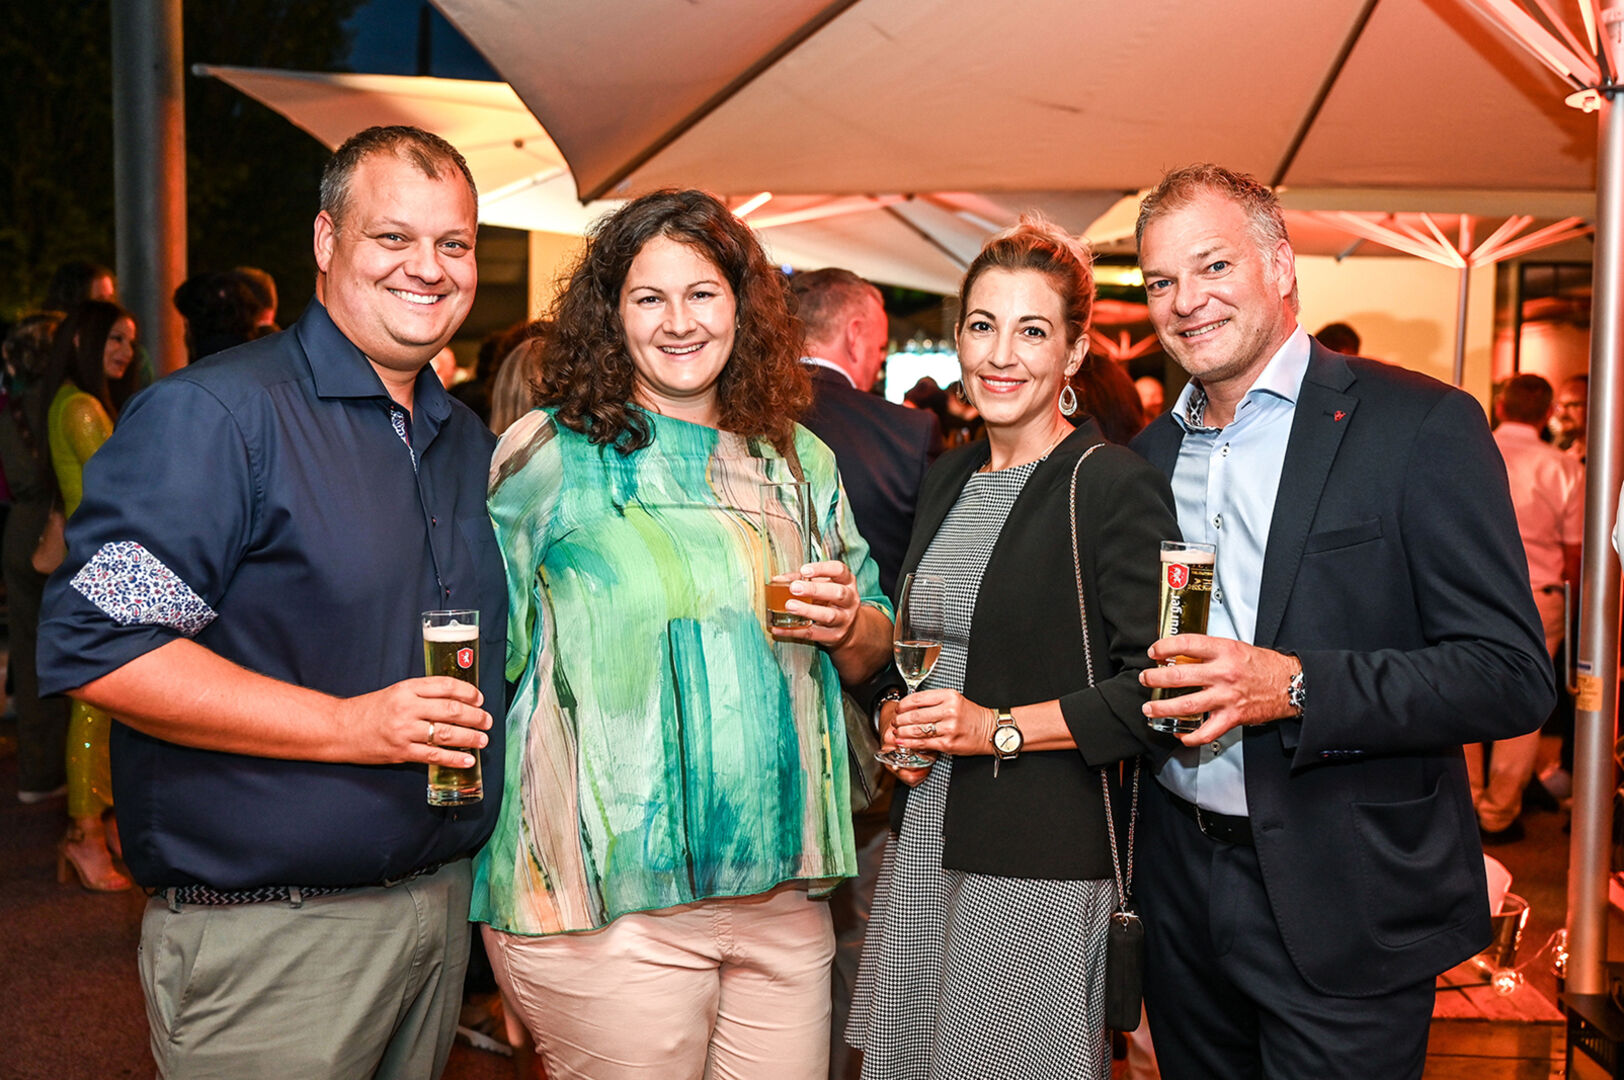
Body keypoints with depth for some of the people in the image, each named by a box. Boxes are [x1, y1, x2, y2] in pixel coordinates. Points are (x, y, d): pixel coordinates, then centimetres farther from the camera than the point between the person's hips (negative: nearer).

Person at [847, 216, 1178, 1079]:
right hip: (922, 848, 7)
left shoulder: (1117, 486, -12)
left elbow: (1155, 689, -16)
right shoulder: (949, 477, 11)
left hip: (1046, 863, -7)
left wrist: (999, 728, -18)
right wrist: (895, 711, 2)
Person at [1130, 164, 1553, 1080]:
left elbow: (1514, 677, -16)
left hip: (1344, 902, -5)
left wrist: (1293, 687, -26)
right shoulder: (1150, 453, 9)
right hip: (1181, 889, 5)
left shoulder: (1422, 427, -10)